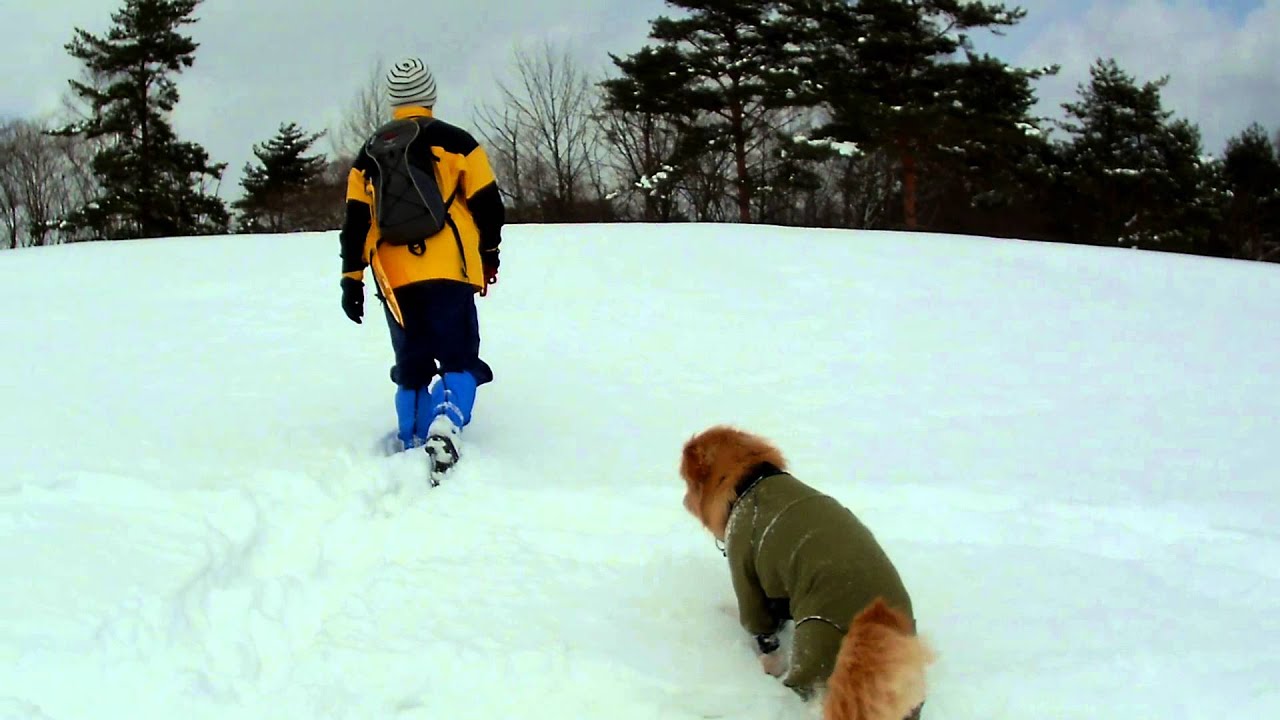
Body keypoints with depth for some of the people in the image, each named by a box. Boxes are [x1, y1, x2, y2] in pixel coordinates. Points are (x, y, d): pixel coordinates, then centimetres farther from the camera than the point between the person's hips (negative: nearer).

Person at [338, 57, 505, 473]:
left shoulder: (370, 154, 15)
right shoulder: (454, 141, 4)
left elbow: (355, 220, 12)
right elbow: (486, 202, 2)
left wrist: (352, 279, 14)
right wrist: (489, 251, 17)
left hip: (395, 278, 4)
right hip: (449, 271, -4)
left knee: (411, 365, 15)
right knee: (458, 359, -5)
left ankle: (413, 445, 13)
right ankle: (446, 422, -30)